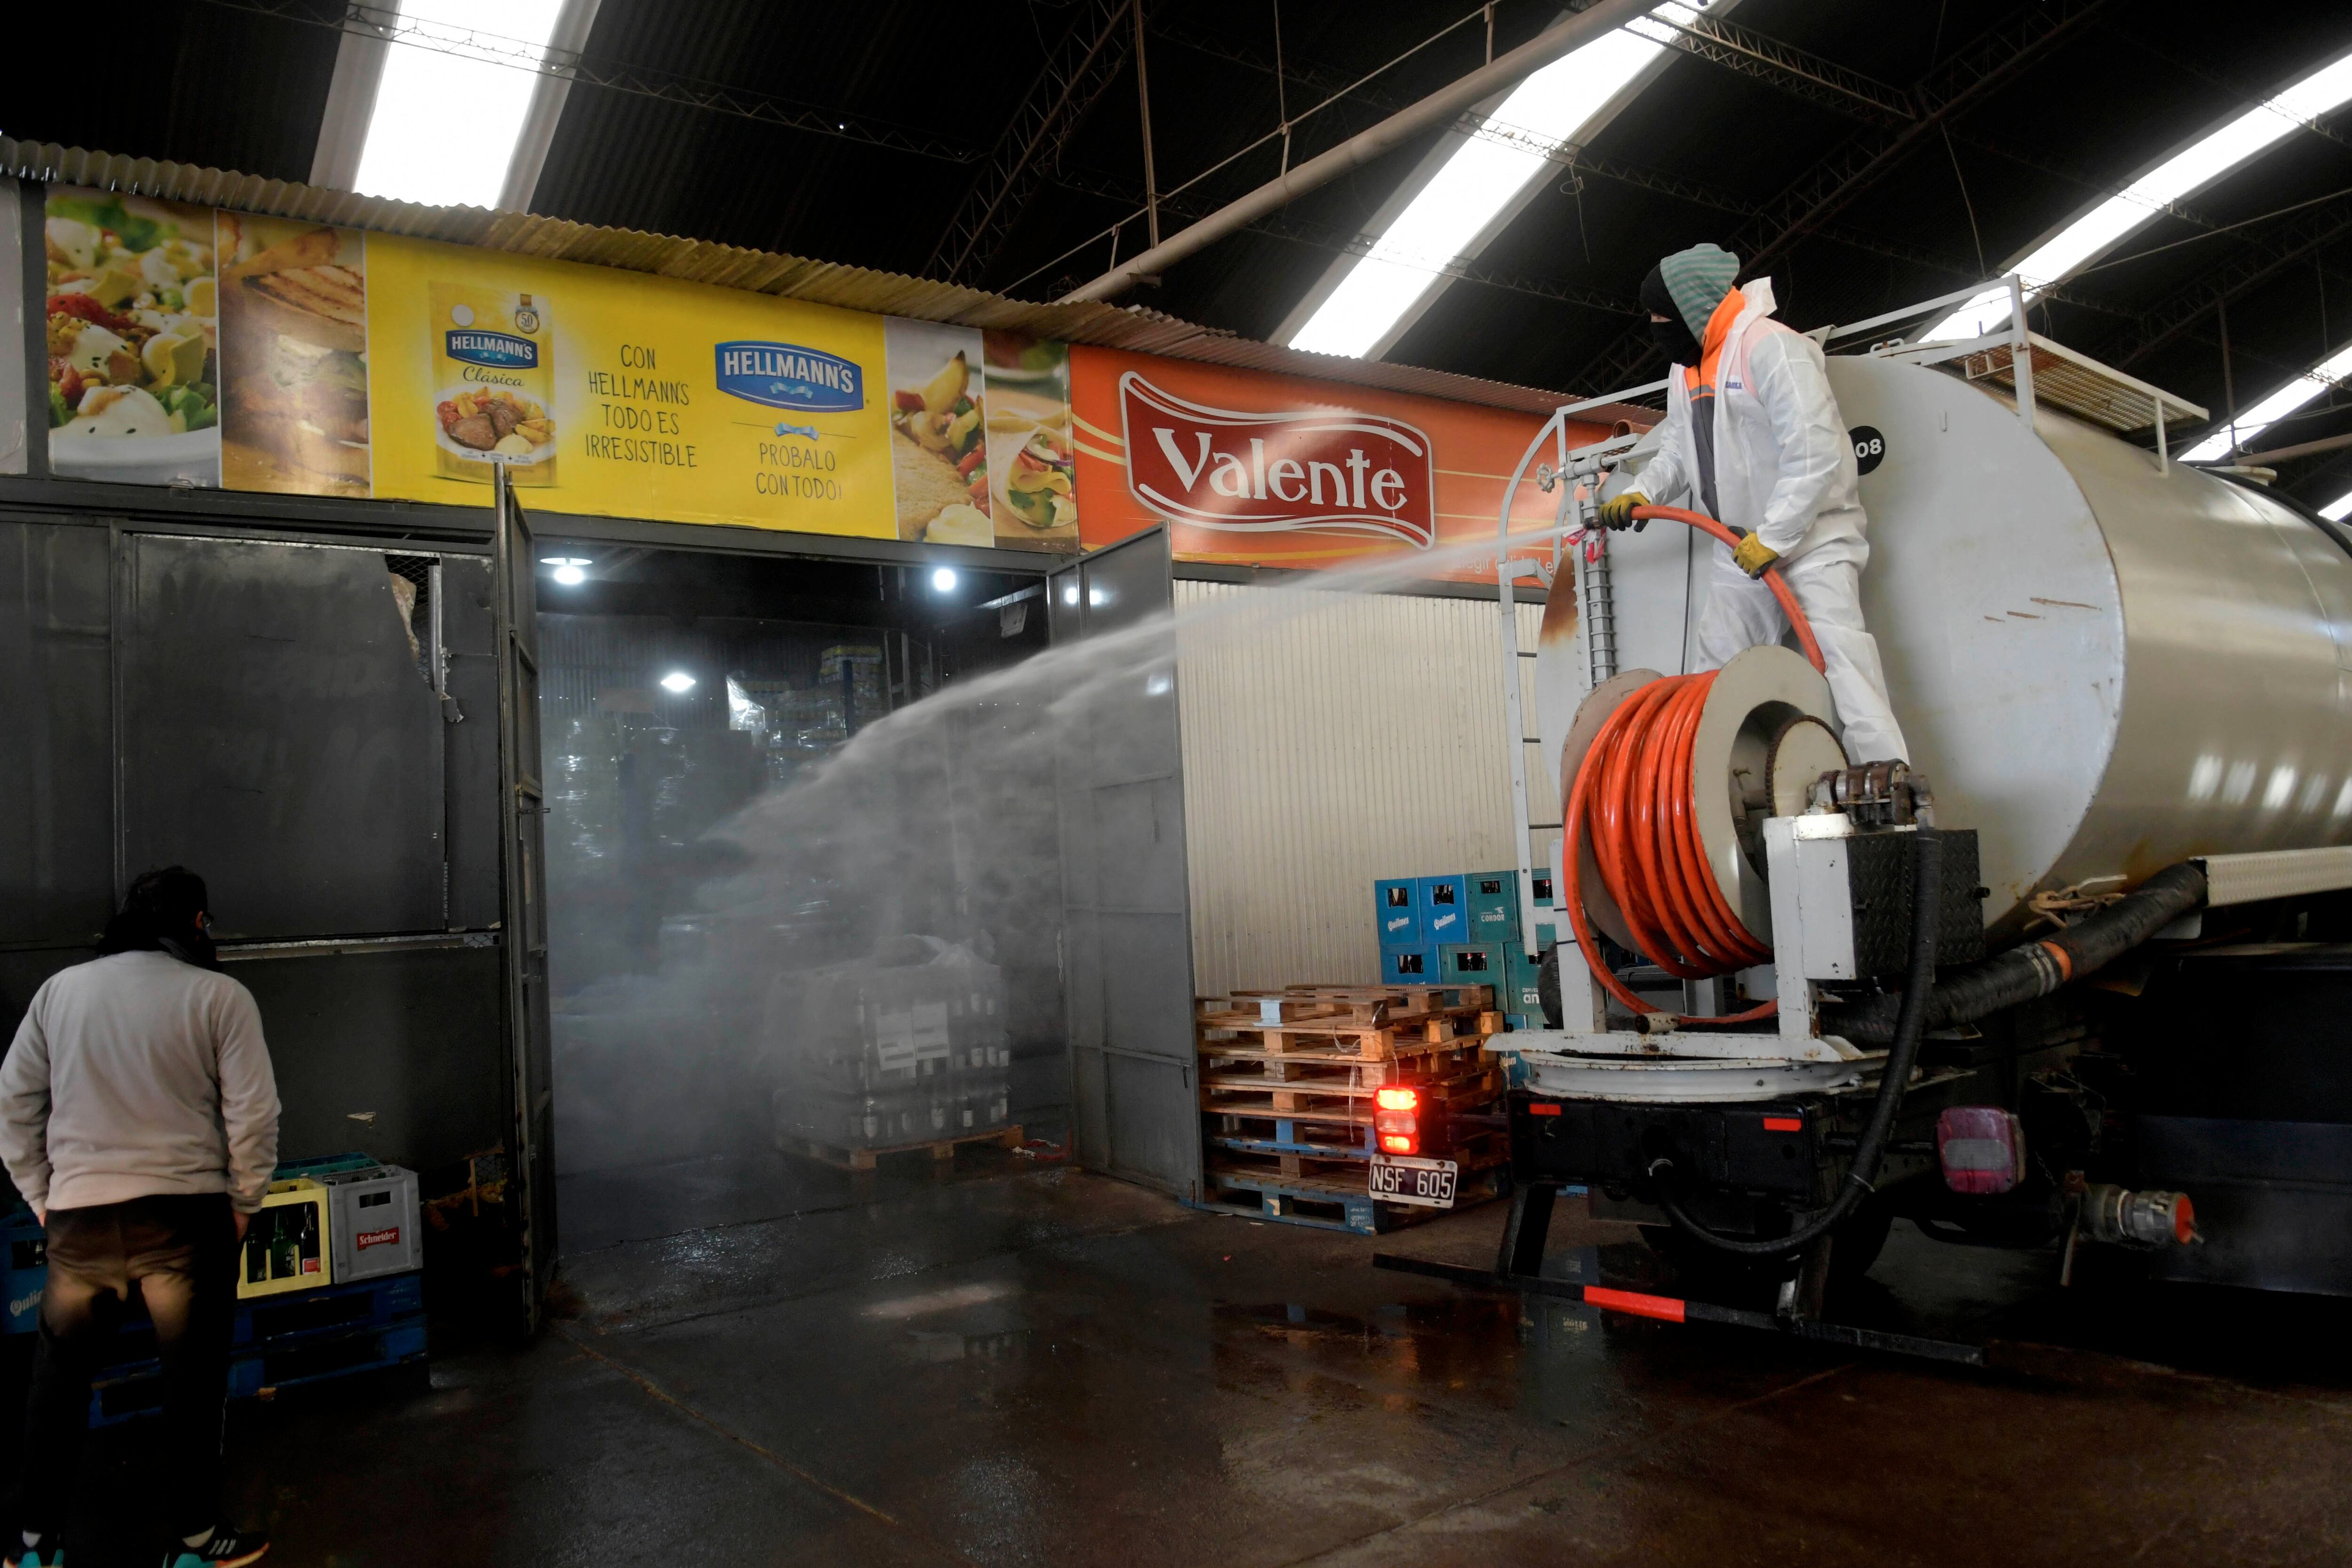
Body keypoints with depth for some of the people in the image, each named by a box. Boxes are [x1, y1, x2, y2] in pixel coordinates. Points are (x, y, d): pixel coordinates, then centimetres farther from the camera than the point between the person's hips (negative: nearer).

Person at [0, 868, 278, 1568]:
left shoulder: (60, 990, 8)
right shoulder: (220, 996, -4)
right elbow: (253, 1113, -8)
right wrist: (242, 1205, 4)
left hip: (78, 1214, 4)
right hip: (185, 1213, -3)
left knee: (59, 1374, 20)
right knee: (193, 1378, 8)